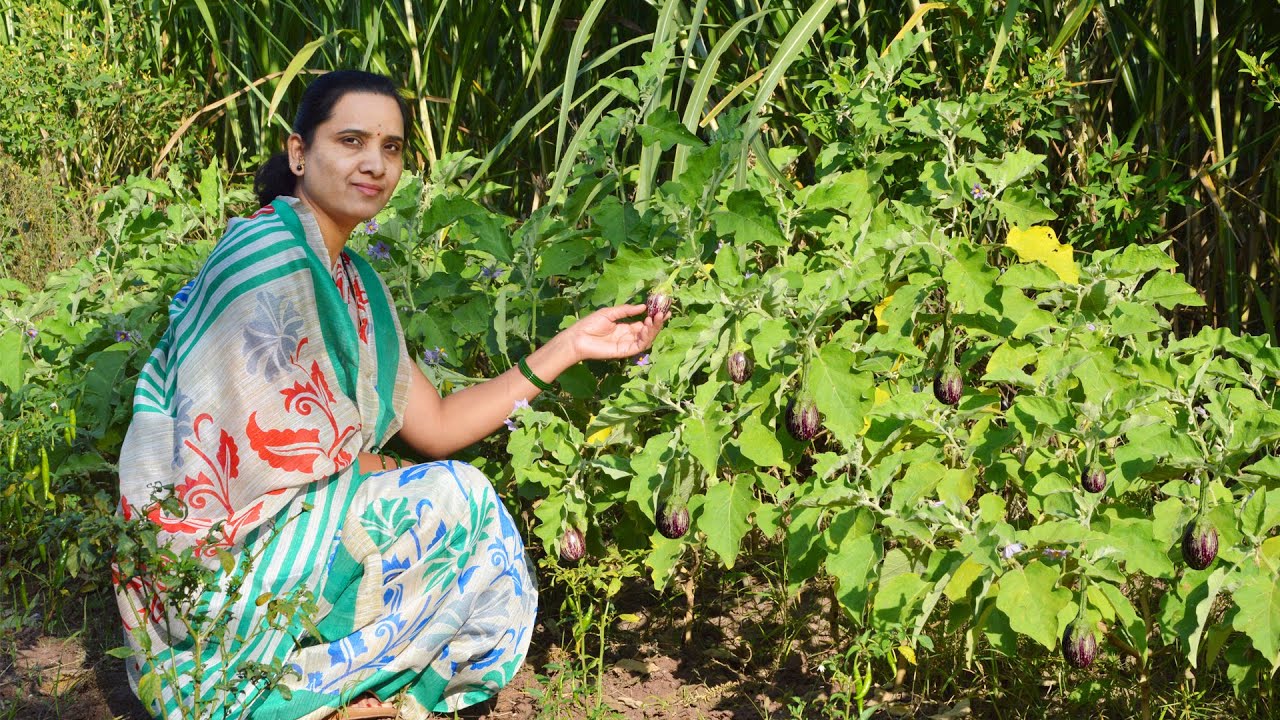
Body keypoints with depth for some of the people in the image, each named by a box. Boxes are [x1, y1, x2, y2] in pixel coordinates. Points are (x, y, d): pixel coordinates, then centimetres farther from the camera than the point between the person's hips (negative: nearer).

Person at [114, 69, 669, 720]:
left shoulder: (351, 282, 12)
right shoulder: (268, 255, -17)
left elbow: (436, 426, 9)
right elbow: (268, 450, -21)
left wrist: (569, 347, 6)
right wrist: (377, 470, -3)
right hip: (220, 555, -9)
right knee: (455, 500, -11)